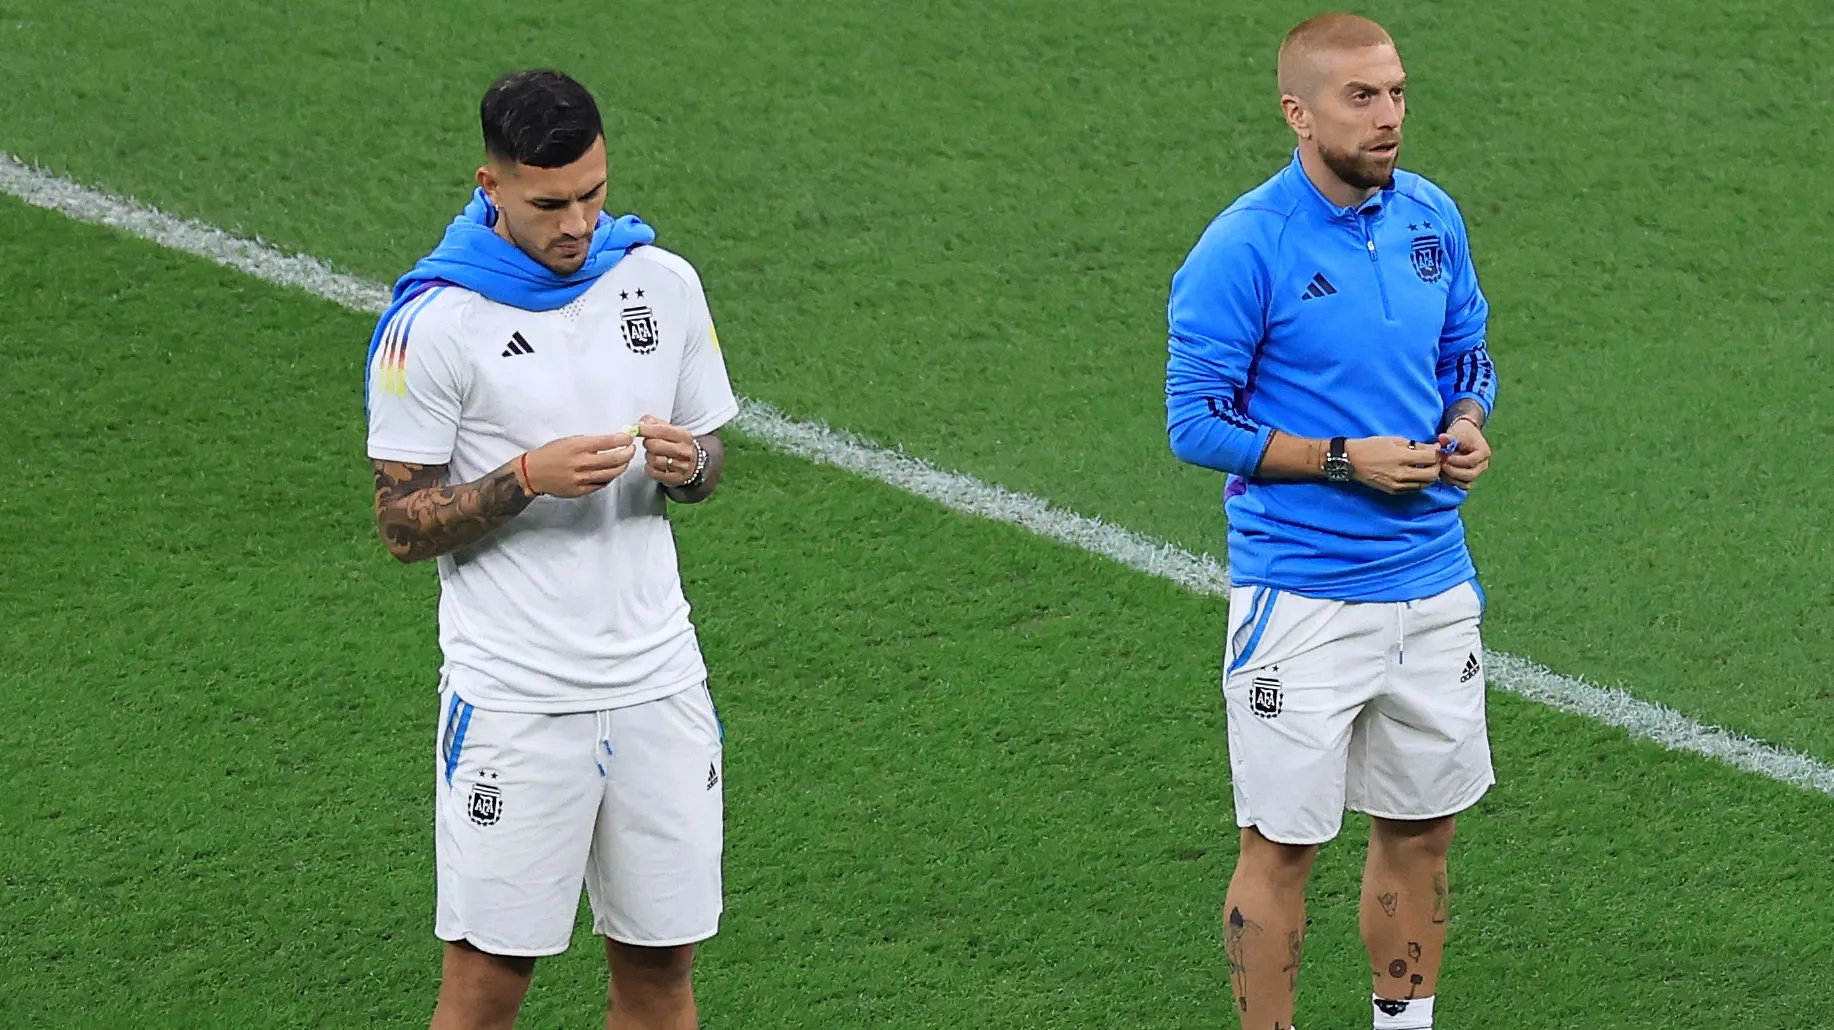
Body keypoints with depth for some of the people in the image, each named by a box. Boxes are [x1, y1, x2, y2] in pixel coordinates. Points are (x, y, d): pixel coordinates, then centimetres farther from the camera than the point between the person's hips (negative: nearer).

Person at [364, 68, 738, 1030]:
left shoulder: (664, 283, 4)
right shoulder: (434, 320, -10)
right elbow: (403, 523, -7)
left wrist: (687, 464, -8)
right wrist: (530, 477, -22)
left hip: (657, 682, 4)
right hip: (512, 696, -4)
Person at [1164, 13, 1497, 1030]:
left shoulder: (1432, 216, 4)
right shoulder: (1241, 248, -14)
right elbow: (1196, 421, -13)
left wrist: (1466, 427, -4)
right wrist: (1346, 460, -19)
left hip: (1433, 581, 6)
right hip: (1301, 595, -6)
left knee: (1421, 829, 15)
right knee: (1281, 847, 1)